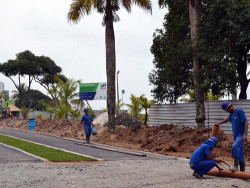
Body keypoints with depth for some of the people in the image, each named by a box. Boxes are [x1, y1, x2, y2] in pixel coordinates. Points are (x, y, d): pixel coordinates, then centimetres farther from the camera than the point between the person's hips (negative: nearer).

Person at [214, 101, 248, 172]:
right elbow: (228, 119, 33)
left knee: (235, 147, -27)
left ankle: (235, 165, -21)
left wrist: (245, 134, -25)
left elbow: (246, 122, -18)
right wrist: (219, 124, 46)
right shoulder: (232, 113, 12)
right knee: (239, 152, 8)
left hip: (241, 135, -8)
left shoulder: (239, 111, -13)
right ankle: (242, 170, 12)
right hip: (235, 135, 8)